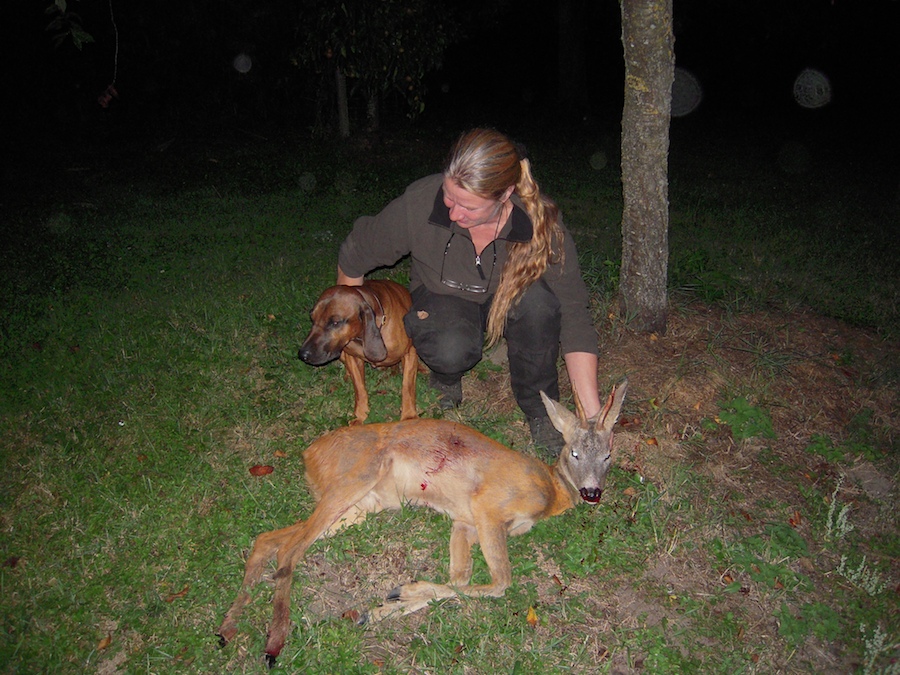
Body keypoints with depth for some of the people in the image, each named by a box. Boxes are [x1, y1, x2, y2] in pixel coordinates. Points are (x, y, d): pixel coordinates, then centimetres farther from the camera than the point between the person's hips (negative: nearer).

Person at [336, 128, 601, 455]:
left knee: (537, 297, -35)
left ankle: (538, 405, -10)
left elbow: (574, 315, -27)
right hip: (441, 299, 0)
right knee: (452, 351, -36)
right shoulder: (419, 202, -29)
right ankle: (446, 374, 4)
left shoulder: (542, 223, -29)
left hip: (506, 304, 1)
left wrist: (592, 414, -33)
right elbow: (354, 256, -11)